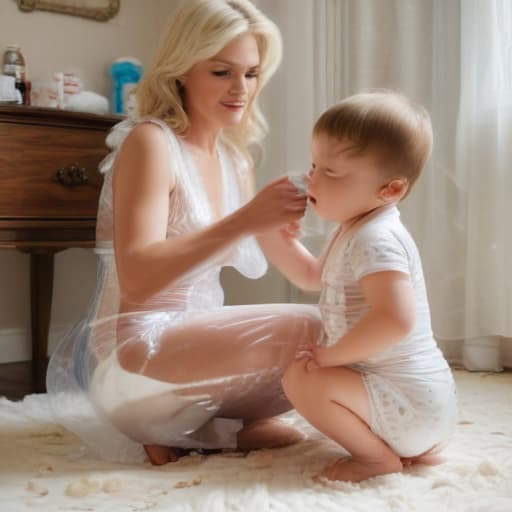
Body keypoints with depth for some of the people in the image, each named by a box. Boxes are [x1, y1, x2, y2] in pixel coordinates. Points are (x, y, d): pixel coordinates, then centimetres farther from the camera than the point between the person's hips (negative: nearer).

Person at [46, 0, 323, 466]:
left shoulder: (236, 160, 12)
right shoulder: (150, 141, -12)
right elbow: (136, 278, -24)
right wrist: (244, 221, -32)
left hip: (194, 346, 9)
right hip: (133, 361, -8)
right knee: (306, 331, -22)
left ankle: (194, 427, -2)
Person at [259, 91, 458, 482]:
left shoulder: (375, 240, -23)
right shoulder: (356, 230, 9)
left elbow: (396, 319, -37)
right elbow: (312, 275, 24)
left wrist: (332, 354, -25)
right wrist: (276, 238, 7)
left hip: (409, 402, -11)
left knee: (302, 378, -23)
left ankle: (379, 457, -5)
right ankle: (418, 447, 18)